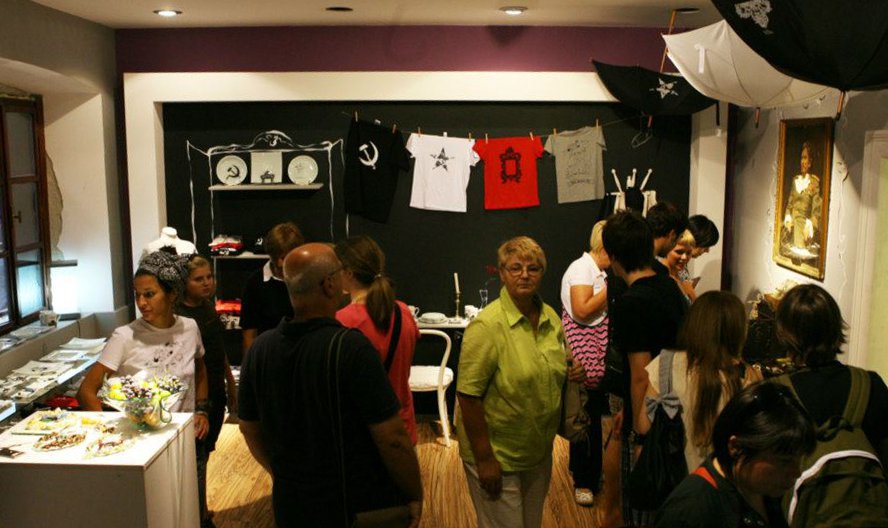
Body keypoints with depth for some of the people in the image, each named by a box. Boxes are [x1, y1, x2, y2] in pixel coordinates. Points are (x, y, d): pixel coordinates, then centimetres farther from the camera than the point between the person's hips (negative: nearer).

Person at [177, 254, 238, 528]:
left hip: (215, 393, 8)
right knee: (196, 459, 1)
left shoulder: (209, 308, 9)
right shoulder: (177, 315, -15)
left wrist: (231, 386, 20)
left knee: (204, 455, 18)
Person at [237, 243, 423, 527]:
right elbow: (392, 439, -21)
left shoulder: (259, 349, -6)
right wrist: (415, 496, -7)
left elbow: (250, 429, 6)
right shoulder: (351, 346, -23)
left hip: (288, 504, 5)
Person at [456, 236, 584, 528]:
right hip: (497, 456, -7)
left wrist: (574, 372, -5)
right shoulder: (486, 325, -21)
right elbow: (469, 395, -21)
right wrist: (484, 458, -20)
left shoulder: (551, 317, 1)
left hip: (540, 453, 7)